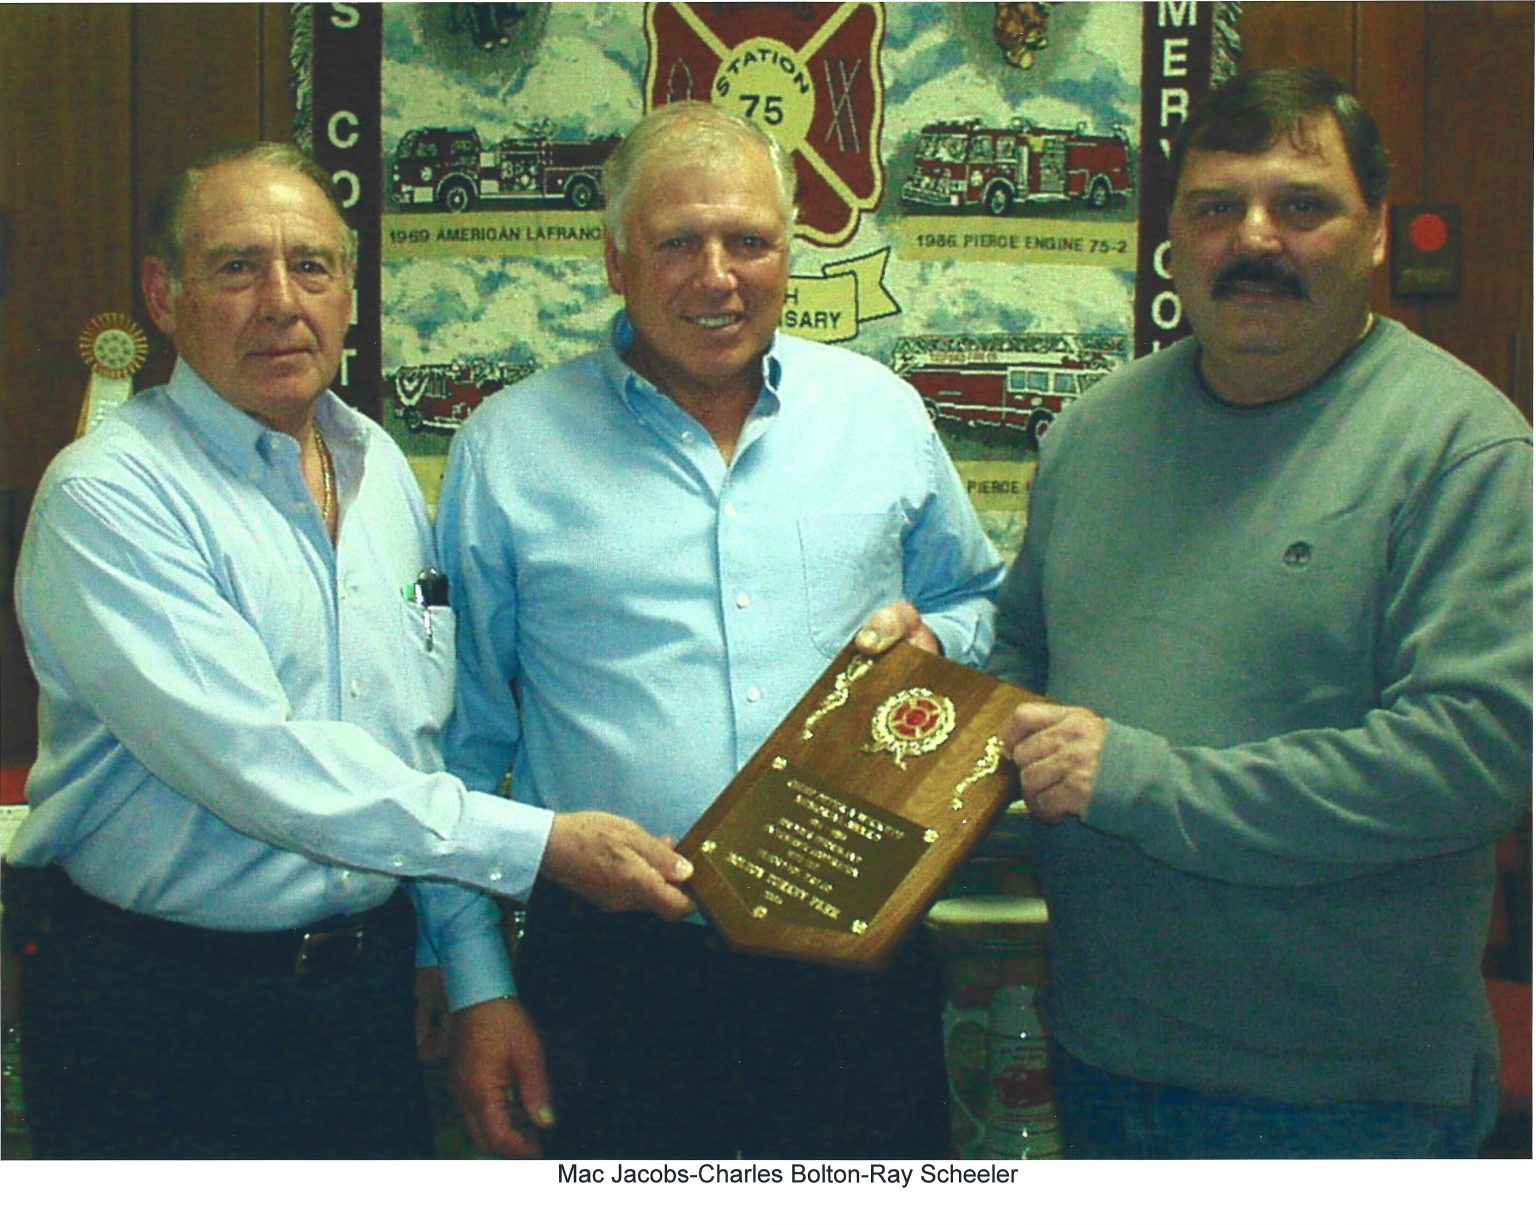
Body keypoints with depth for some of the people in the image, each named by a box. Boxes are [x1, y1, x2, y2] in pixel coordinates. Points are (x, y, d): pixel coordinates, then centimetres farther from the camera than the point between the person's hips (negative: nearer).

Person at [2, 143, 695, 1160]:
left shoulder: (381, 466, 7)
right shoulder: (110, 496, -15)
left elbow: (429, 746, 9)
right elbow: (253, 762, -24)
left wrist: (478, 977, 4)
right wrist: (539, 843, -23)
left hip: (365, 988, 6)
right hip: (157, 1010, -5)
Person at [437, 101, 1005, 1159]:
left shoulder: (882, 411, 7)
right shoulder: (507, 449, 0)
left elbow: (984, 603, 19)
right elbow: (458, 743, 4)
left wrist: (932, 637, -5)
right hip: (616, 978, -2)